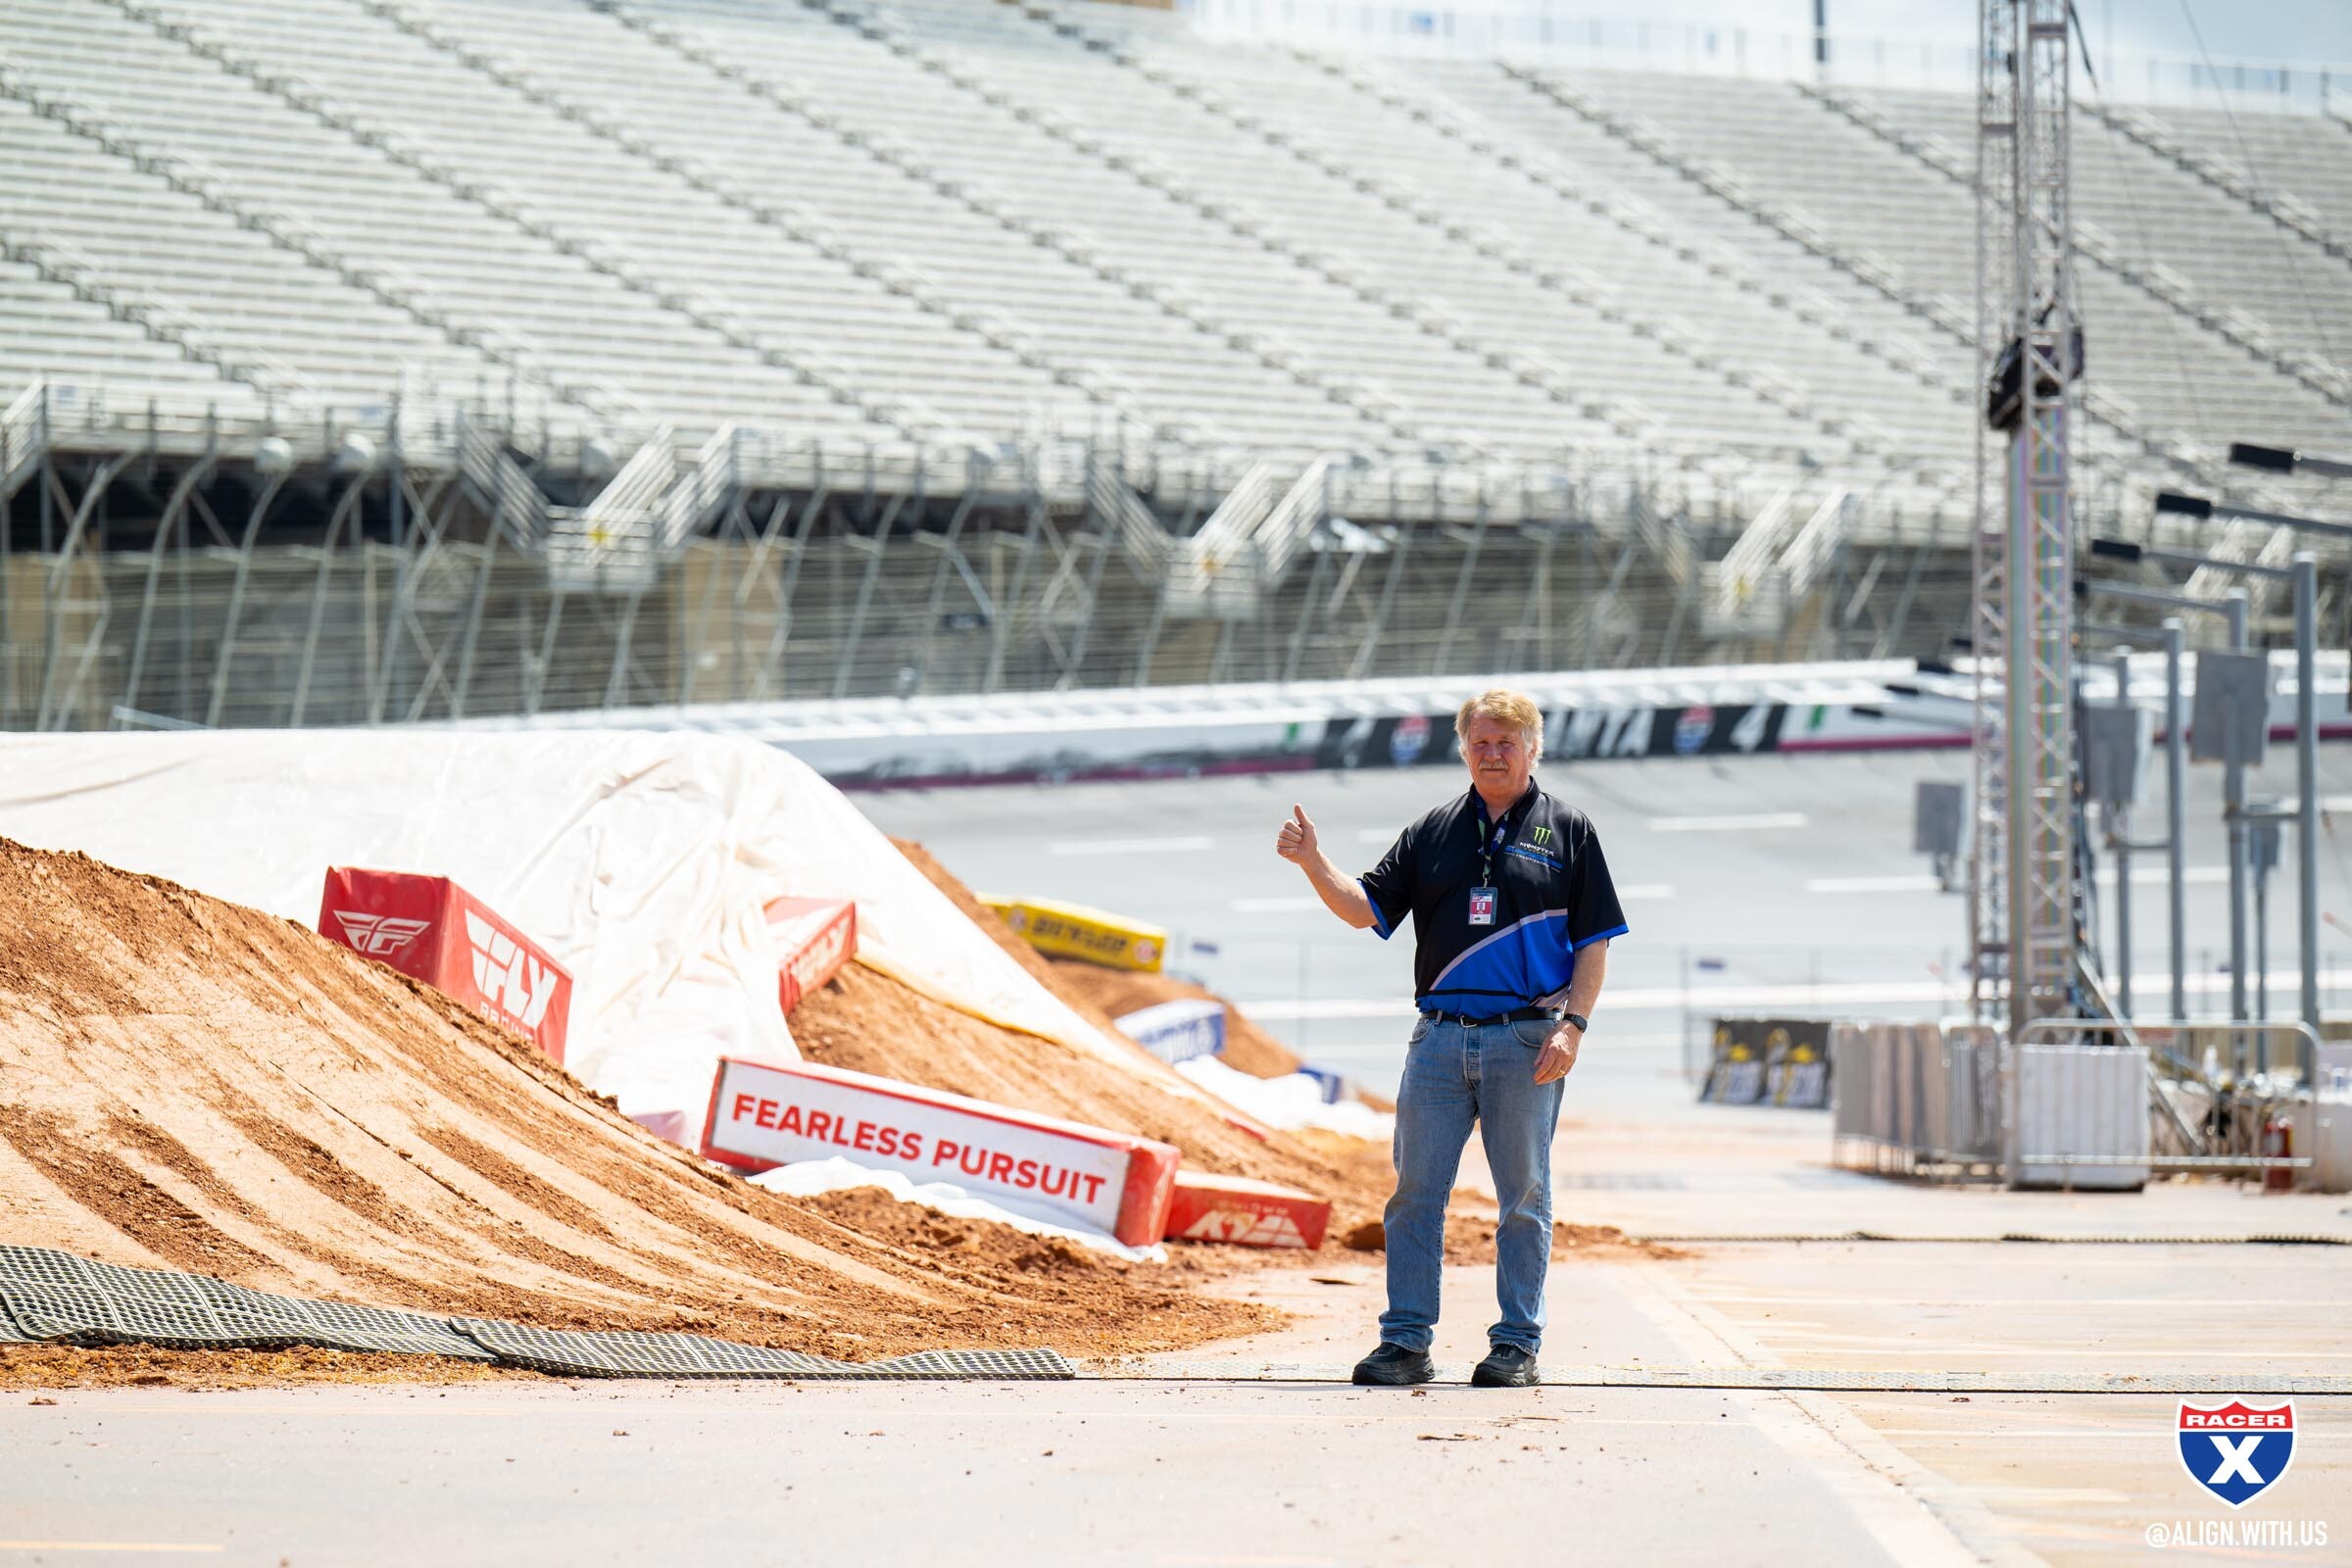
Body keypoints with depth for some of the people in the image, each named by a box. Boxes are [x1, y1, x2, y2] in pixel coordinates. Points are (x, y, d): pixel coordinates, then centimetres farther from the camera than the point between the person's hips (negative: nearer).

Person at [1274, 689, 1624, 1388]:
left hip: (1526, 1040, -3)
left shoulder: (1566, 830, 6)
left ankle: (1518, 1343, 9)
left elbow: (1595, 941, 3)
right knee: (1416, 1191, 0)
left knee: (1524, 1197, 2)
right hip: (1440, 1036, 3)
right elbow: (1367, 908, 11)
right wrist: (1313, 862, -5)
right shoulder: (1434, 832, 13)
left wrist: (1573, 1024, -7)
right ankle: (1406, 1341, 5)